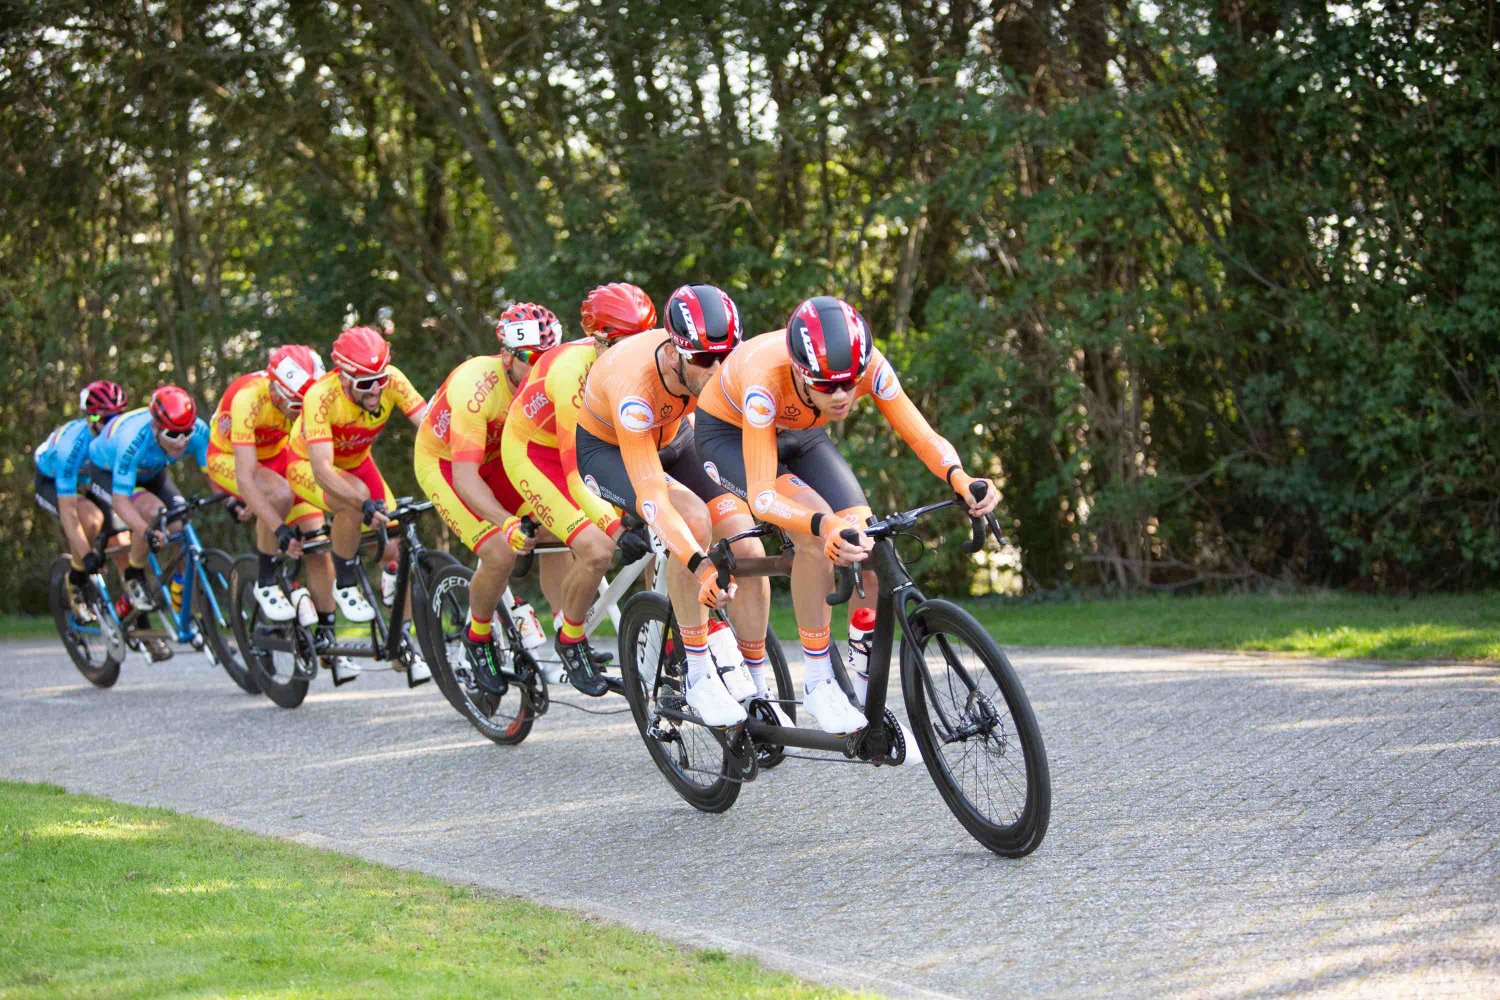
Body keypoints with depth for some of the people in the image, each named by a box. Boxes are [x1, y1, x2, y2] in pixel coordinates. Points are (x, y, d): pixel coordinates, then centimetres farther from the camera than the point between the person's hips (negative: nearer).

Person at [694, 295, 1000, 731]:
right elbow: (762, 496, -45)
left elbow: (924, 437, -29)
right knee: (819, 534, -30)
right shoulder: (766, 379, -42)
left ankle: (867, 702, -1)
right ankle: (818, 682, -16)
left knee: (866, 545, -14)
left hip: (799, 435, 5)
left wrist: (960, 479, -51)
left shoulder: (870, 366, -32)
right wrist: (825, 524, -63)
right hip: (729, 433, -4)